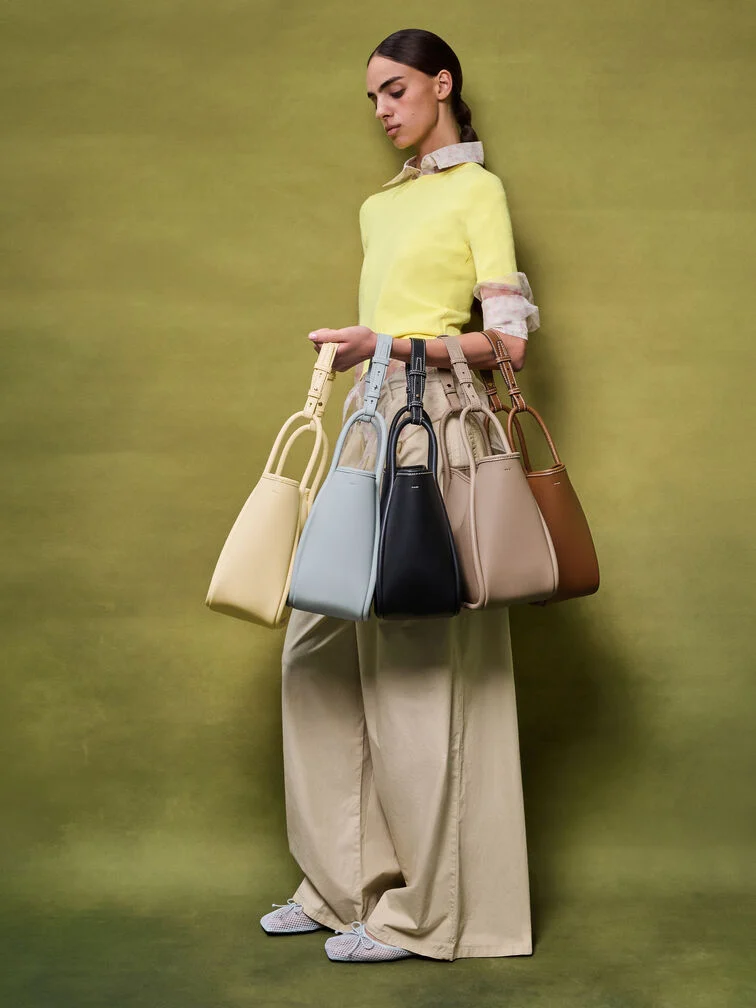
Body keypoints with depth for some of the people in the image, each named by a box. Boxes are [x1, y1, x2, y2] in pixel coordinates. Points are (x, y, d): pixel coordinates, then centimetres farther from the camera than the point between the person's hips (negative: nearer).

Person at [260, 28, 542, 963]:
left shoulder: (477, 191, 0)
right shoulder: (380, 206, 21)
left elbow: (509, 338, -9)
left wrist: (392, 346, -20)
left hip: (435, 429, -8)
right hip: (371, 430, 8)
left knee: (416, 658, -8)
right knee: (321, 646, 4)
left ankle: (420, 909, 1)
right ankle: (347, 880, 14)